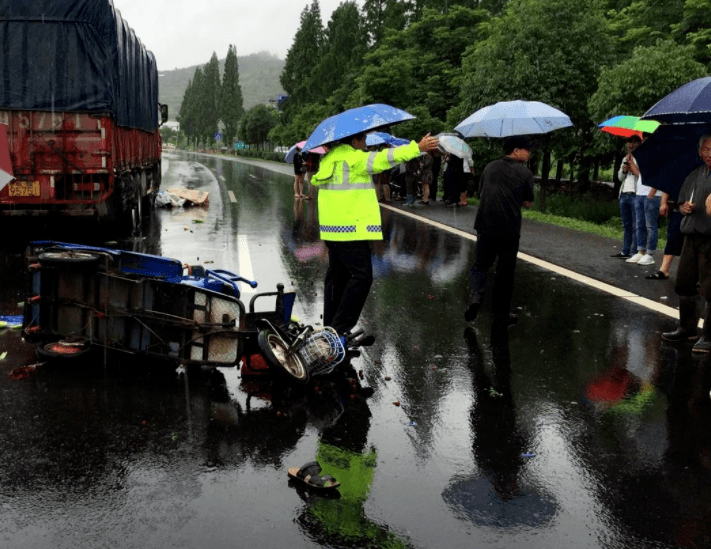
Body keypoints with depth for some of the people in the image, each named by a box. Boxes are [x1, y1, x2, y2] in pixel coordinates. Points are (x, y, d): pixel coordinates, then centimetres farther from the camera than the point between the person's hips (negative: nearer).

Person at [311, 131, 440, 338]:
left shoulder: (329, 159, 15)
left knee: (337, 276, 16)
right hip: (351, 229, -10)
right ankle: (339, 328, -8)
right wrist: (417, 148, -18)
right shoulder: (354, 158, -12)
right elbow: (384, 158, -20)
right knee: (361, 276, -7)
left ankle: (330, 325, 22)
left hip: (331, 229, 10)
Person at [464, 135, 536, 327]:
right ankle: (501, 315, 15)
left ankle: (475, 296, -10)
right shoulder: (525, 173, -3)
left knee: (481, 264, 16)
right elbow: (527, 203, 2)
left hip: (485, 226, 3)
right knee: (505, 271, 8)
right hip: (510, 229, -2)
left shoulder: (490, 167, 9)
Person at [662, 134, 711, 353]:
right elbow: (681, 204, 24)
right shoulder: (693, 176, 16)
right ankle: (687, 328, 29)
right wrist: (685, 207, 3)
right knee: (684, 283, 13)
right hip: (692, 237, 7)